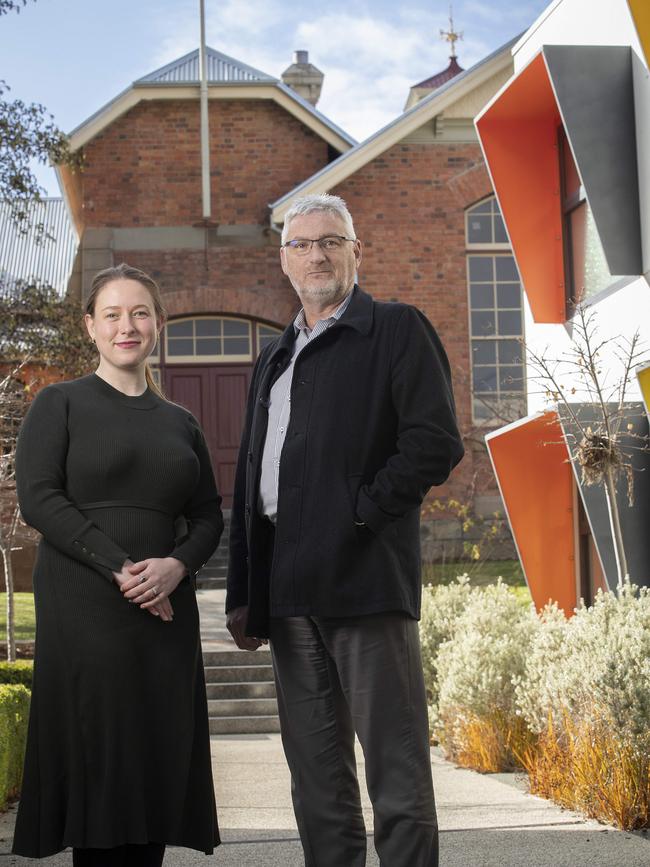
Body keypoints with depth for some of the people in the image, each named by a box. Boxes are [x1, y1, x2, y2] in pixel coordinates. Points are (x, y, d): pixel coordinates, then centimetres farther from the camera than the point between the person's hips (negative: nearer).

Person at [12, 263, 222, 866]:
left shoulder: (180, 423, 18)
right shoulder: (60, 404, 5)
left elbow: (208, 516, 15)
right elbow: (38, 498, -7)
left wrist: (177, 566, -8)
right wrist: (120, 567, -15)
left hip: (166, 611, 4)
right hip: (84, 610, -4)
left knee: (158, 764, 1)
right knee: (98, 763, -7)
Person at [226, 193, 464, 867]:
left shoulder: (397, 331, 3)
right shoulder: (274, 360, 23)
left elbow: (436, 444, -9)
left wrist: (361, 509, -11)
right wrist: (243, 595, 15)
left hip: (365, 577, -7)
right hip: (288, 588, 7)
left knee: (395, 760, -5)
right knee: (315, 772, 10)